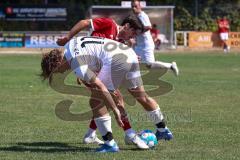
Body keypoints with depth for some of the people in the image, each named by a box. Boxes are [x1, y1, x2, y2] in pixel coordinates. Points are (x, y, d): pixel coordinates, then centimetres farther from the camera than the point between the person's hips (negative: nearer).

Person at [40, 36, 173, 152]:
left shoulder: (76, 64, -13)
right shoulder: (70, 44, 13)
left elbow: (100, 87, -18)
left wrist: (115, 110, -16)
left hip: (116, 61, -10)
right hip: (130, 54, 10)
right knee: (142, 97, 24)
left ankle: (109, 143, -5)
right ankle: (163, 130, 40)